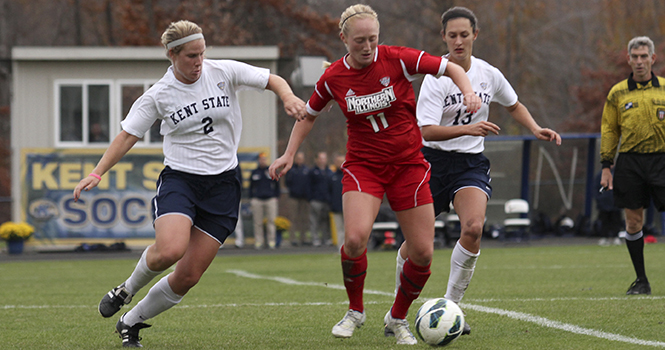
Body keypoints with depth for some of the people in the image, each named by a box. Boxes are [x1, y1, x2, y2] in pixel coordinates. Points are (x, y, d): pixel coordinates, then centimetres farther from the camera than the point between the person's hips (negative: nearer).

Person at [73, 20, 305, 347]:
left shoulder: (224, 72, -1)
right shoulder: (157, 95, -3)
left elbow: (273, 80, 4)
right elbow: (127, 136, 1)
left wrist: (289, 97, -18)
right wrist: (96, 173, -8)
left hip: (222, 184, 2)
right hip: (179, 178, -2)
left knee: (188, 276, -3)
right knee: (170, 250, -31)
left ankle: (131, 321, 19)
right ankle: (127, 290, 2)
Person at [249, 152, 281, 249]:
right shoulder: (254, 172, 12)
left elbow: (277, 186, 14)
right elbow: (251, 187, 14)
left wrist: (275, 197, 4)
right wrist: (252, 198, 5)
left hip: (270, 199, 0)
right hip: (257, 200, 0)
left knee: (271, 221, -4)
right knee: (258, 222, -1)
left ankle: (271, 241, 0)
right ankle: (258, 241, 3)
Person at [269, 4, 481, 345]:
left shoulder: (398, 60, -9)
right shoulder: (333, 78, -4)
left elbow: (450, 68, -2)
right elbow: (309, 114, 15)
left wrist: (468, 91, -22)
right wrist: (289, 155, 8)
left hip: (408, 165, 0)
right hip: (363, 166, 0)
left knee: (422, 253, -4)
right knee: (355, 239, -24)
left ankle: (397, 318, 20)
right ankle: (355, 311, 1)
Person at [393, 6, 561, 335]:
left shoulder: (488, 74, 0)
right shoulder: (435, 77, -14)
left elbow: (513, 105, 22)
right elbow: (427, 130, -24)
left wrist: (536, 129, 6)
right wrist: (467, 129, -37)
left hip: (471, 162, 2)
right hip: (433, 160, -2)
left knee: (473, 227, -23)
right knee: (416, 239, 2)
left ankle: (450, 306, -11)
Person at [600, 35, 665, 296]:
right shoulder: (617, 93, 8)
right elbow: (609, 130, 11)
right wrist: (606, 166, 6)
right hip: (630, 162, 1)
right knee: (633, 221, 0)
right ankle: (641, 280, 10)